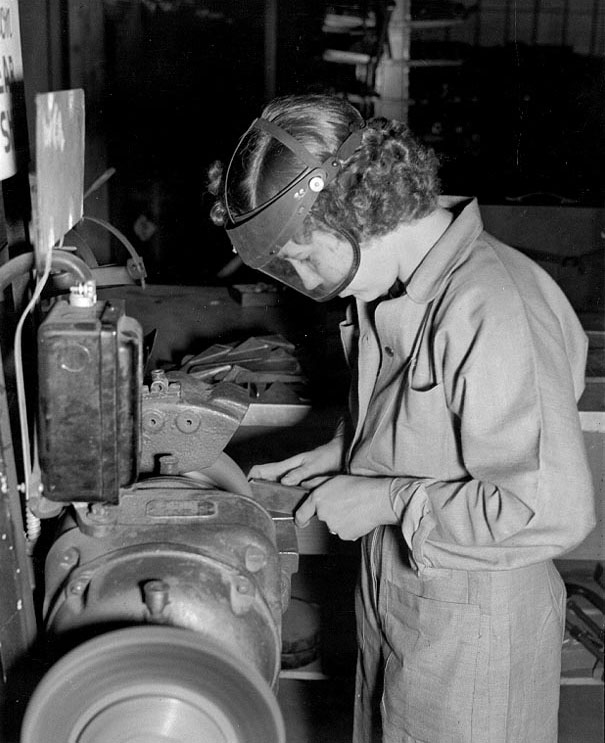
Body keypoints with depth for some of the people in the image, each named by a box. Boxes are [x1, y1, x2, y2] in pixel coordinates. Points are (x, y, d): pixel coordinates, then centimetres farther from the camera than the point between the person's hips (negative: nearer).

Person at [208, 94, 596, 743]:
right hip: (390, 599, 8)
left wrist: (386, 500, -23)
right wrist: (338, 457, 0)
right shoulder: (390, 288, 0)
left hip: (472, 624, -8)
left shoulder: (491, 308, -30)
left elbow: (552, 512, -30)